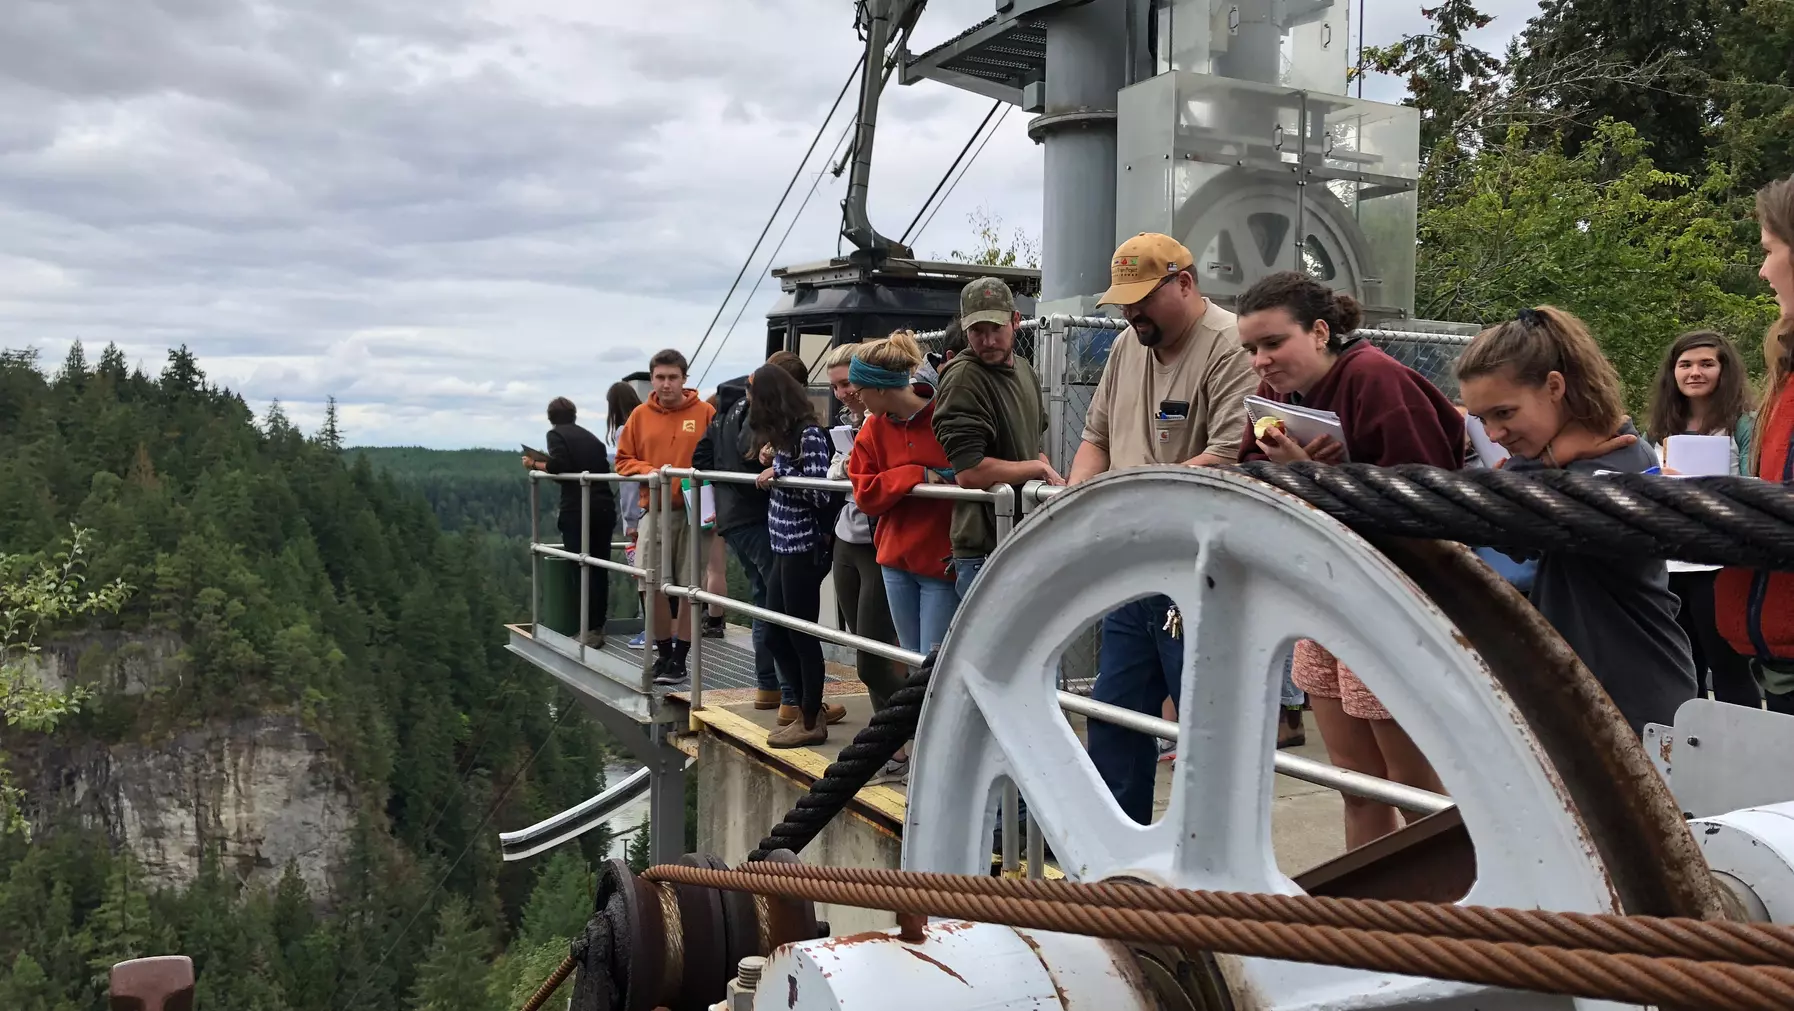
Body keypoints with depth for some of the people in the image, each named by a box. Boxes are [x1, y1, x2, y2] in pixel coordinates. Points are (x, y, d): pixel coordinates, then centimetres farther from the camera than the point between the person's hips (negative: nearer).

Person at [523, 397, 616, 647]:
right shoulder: (593, 438, 19)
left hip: (577, 510, -5)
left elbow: (558, 466, -12)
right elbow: (604, 470, 12)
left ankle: (589, 630, -8)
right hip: (604, 508, 5)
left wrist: (535, 464, 4)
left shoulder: (556, 434, 3)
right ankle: (598, 626, 12)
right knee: (599, 569, 9)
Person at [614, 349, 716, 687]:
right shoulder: (640, 416, 8)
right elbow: (623, 460, 10)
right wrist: (649, 471, -9)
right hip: (655, 512, 2)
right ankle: (663, 652, 17)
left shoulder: (704, 413, 0)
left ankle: (680, 657, 9)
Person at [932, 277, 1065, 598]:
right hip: (985, 552, -8)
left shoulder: (1025, 370, 13)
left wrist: (1054, 482, 4)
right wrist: (1039, 469, -11)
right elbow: (969, 472, -23)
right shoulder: (963, 378, -15)